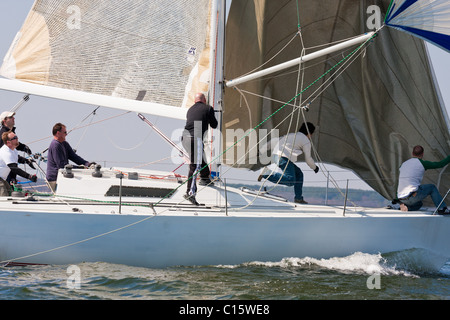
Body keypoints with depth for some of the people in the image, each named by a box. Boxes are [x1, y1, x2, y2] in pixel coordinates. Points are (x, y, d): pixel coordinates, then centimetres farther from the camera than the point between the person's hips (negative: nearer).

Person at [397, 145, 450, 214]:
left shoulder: (403, 164, 17)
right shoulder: (423, 163, -1)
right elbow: (440, 164, 8)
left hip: (401, 198, 6)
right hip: (412, 197, -6)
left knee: (419, 204, 33)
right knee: (432, 187, 16)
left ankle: (403, 206, 8)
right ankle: (442, 208, 9)